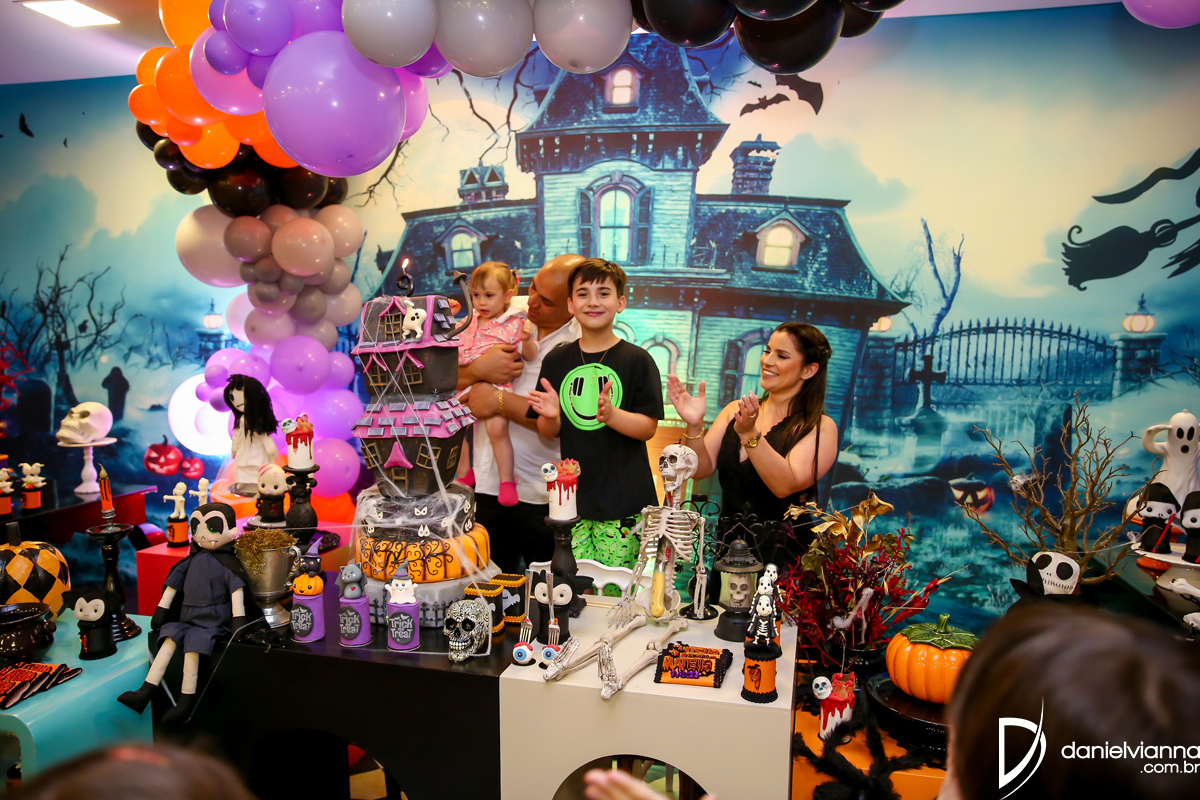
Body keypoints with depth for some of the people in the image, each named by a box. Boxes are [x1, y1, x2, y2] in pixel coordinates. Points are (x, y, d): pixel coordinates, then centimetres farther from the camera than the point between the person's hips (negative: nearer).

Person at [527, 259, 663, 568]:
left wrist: (611, 414, -23)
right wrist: (550, 416, -12)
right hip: (572, 498, 3)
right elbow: (548, 432, 10)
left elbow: (648, 428, -6)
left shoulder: (637, 360, -3)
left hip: (624, 501, -3)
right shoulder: (556, 361, 7)